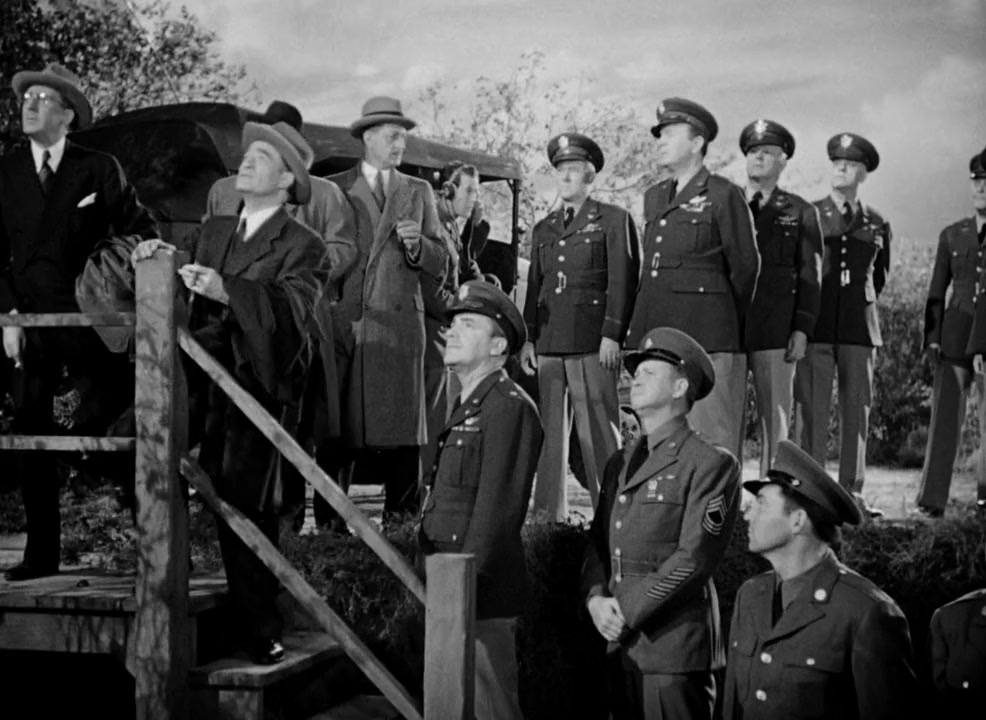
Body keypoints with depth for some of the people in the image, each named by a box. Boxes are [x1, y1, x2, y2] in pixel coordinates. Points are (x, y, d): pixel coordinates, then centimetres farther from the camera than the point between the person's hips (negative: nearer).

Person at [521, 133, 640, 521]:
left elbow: (622, 281, -3)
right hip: (548, 343, 5)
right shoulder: (543, 229, 21)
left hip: (592, 342, -5)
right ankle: (548, 515, 11)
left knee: (598, 431, -6)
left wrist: (612, 335, -12)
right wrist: (527, 338, 10)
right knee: (549, 430, 5)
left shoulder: (614, 220, 4)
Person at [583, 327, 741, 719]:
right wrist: (596, 598, -3)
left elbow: (695, 558, -13)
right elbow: (598, 541, 17)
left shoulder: (712, 464, -6)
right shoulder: (620, 464, 18)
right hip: (622, 645, 7)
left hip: (676, 647, -7)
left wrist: (627, 612, -13)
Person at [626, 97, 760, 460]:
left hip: (707, 337, -7)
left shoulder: (724, 195, -2)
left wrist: (726, 325, 10)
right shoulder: (653, 197, 18)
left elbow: (745, 267, 1)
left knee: (712, 440, -6)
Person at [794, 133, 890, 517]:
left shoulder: (877, 225, 13)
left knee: (858, 410, 2)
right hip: (816, 327, -2)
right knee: (811, 410, -4)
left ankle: (852, 492, 8)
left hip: (859, 328, 2)